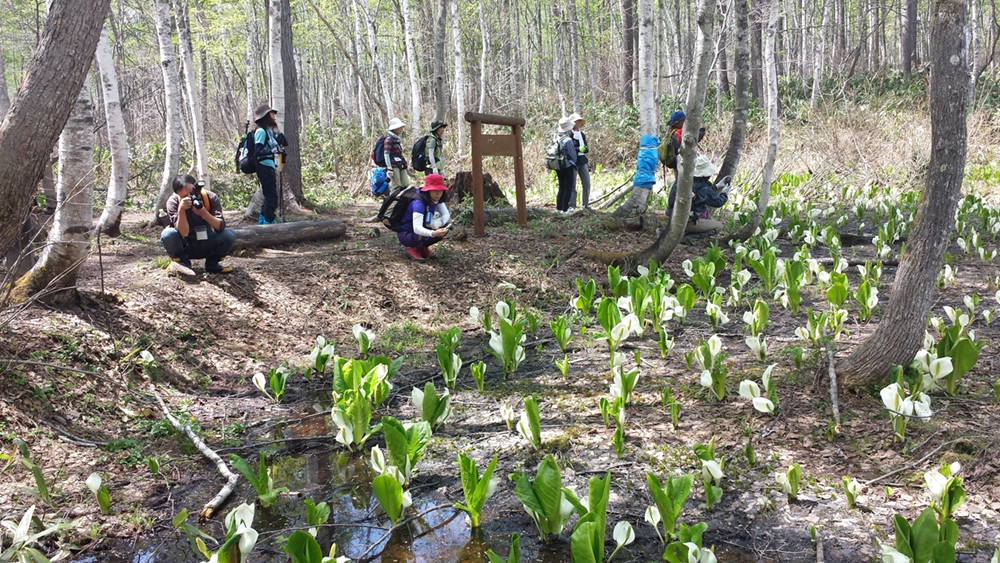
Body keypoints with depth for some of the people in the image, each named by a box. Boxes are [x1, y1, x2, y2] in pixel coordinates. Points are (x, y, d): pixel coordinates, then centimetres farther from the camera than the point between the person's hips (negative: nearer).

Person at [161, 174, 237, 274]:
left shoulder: (210, 197, -15)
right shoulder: (173, 202, -19)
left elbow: (220, 226, -25)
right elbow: (183, 233, -27)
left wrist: (204, 213, -41)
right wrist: (181, 210, -40)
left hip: (205, 246, 1)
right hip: (185, 247, -1)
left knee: (229, 235, -25)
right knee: (167, 234, -32)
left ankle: (211, 263, 0)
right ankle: (183, 263, -4)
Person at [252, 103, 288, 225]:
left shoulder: (270, 131, 15)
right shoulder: (261, 131, -11)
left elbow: (285, 143, 12)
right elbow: (257, 152, -19)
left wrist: (277, 129, 5)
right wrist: (273, 151, -31)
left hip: (270, 166, 10)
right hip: (264, 167, -10)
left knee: (270, 196, 16)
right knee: (271, 197, -11)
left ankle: (262, 221, 24)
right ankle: (268, 223, -7)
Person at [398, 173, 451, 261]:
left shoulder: (436, 200, -8)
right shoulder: (419, 203, -31)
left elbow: (446, 215, -5)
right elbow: (417, 228, -42)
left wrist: (438, 222, -28)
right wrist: (433, 233, -60)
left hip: (421, 230, 8)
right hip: (405, 235, -8)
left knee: (444, 228, -10)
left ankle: (422, 247, 7)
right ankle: (412, 249, -4)